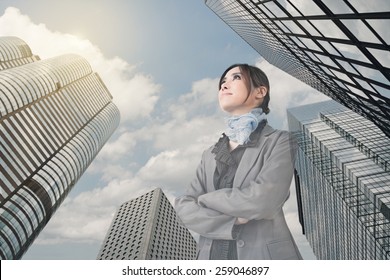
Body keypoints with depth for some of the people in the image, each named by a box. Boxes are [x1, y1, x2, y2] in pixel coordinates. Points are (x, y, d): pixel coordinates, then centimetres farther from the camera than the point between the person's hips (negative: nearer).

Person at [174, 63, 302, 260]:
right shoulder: (210, 155, 7)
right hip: (213, 255, 4)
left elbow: (263, 200, -19)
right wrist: (235, 219, -16)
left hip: (265, 255, -3)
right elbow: (184, 207, -2)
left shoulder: (279, 141, -4)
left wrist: (206, 198, -6)